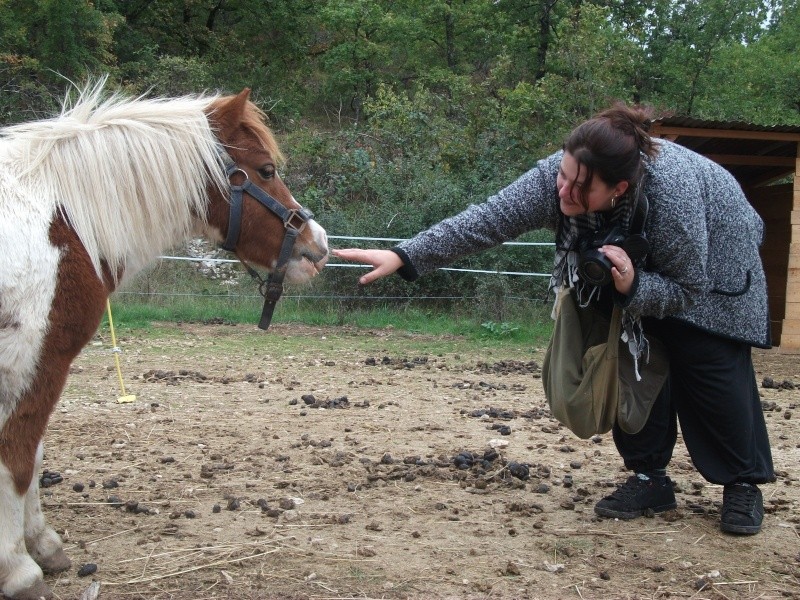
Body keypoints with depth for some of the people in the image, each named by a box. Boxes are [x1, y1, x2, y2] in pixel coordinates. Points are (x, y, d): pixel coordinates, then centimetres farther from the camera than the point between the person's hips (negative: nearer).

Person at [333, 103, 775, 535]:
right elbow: (484, 220, -37)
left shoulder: (672, 196, -43)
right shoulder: (556, 178, -34)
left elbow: (688, 290, -29)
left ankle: (743, 483, 7)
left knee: (709, 367, -10)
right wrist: (403, 257, -43)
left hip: (710, 264, -4)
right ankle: (649, 477, 7)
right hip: (630, 261, 4)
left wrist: (634, 287, -48)